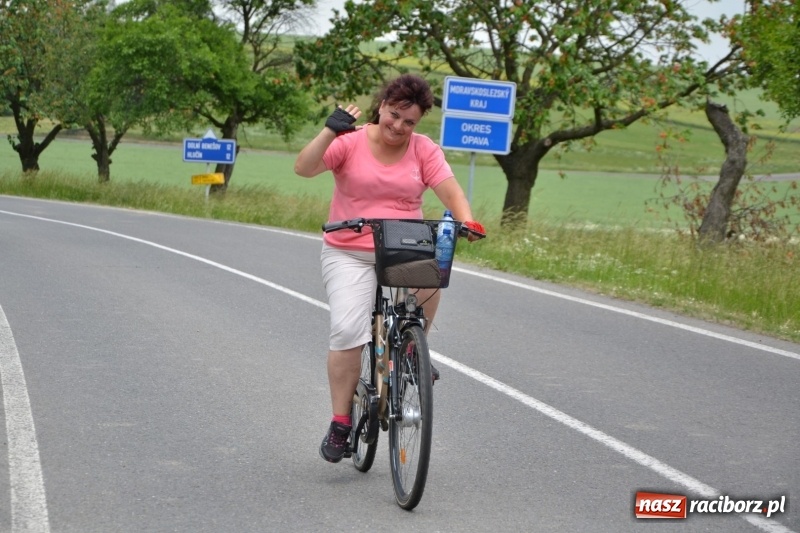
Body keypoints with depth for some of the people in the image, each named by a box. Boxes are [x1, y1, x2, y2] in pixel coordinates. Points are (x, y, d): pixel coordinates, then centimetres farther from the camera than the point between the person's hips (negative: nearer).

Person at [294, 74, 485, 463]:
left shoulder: (424, 150, 1)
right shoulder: (351, 142, -4)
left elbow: (450, 191, -8)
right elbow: (304, 168, -15)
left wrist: (466, 221, -27)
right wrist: (330, 130, -27)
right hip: (350, 253, -1)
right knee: (348, 331, -17)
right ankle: (340, 423, -2)